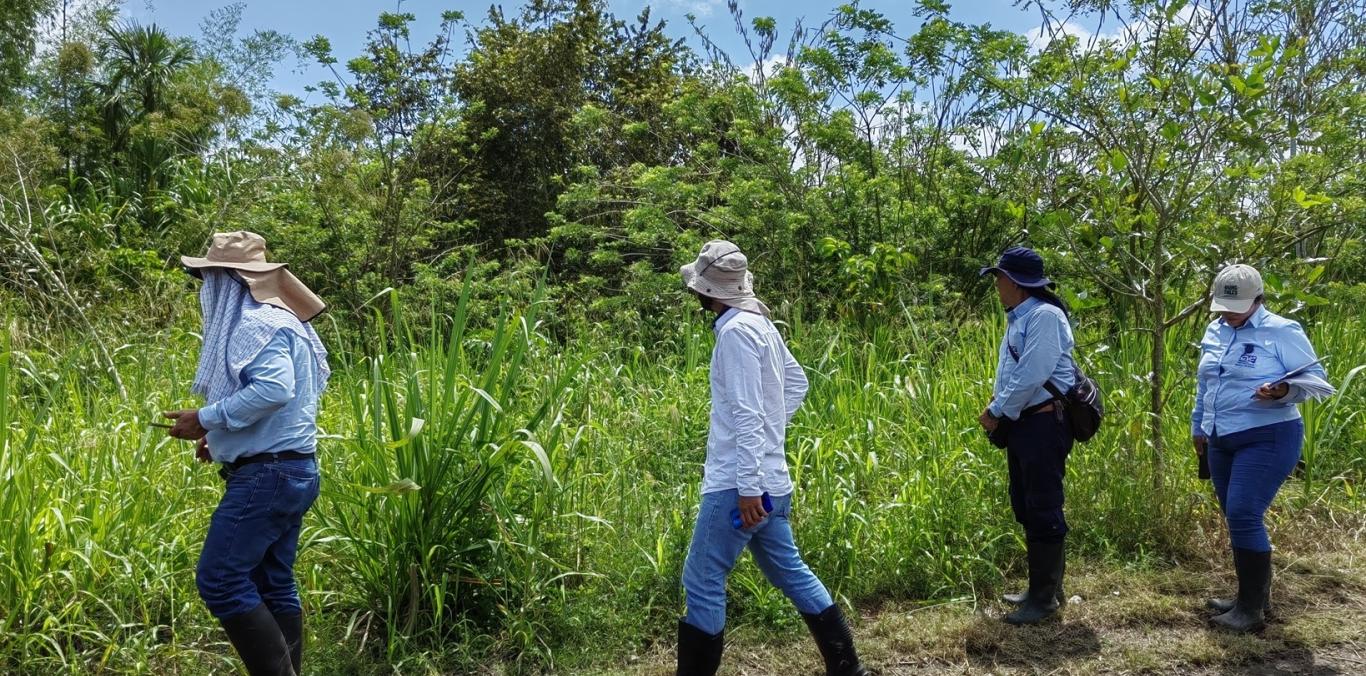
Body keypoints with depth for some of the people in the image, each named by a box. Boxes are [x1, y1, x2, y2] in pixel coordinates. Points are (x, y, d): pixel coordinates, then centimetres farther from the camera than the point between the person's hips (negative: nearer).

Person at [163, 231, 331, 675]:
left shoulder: (257, 323, -14)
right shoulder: (274, 320, 19)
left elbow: (274, 389, -30)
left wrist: (207, 419, -19)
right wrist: (223, 436, 16)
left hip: (267, 474, -11)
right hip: (289, 471, 11)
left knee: (219, 580, -9)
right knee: (272, 586, 13)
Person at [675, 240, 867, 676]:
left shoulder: (736, 331, -16)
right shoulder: (760, 324, 11)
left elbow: (746, 414, -21)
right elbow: (797, 383, 22)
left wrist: (748, 487, -21)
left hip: (739, 484, -10)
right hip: (767, 479, 10)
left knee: (702, 584, -1)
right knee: (789, 572, 18)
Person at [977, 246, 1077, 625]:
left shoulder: (1044, 316, -14)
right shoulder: (1018, 318, 17)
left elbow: (1031, 376, -21)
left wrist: (996, 412, -12)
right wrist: (998, 410, 5)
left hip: (1043, 424, -10)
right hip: (1022, 423, 10)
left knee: (1043, 511, -4)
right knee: (1026, 508, 16)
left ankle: (1045, 598, 4)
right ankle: (1043, 588, 27)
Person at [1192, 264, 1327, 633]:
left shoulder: (1282, 331, -10)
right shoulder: (1214, 331, 11)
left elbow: (1315, 376, -11)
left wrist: (1283, 391, -30)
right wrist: (1198, 426, 24)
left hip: (1267, 439, -7)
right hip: (1221, 442, 7)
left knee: (1243, 516, -14)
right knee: (1239, 519, 11)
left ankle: (1252, 609, -5)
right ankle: (1254, 594, 24)